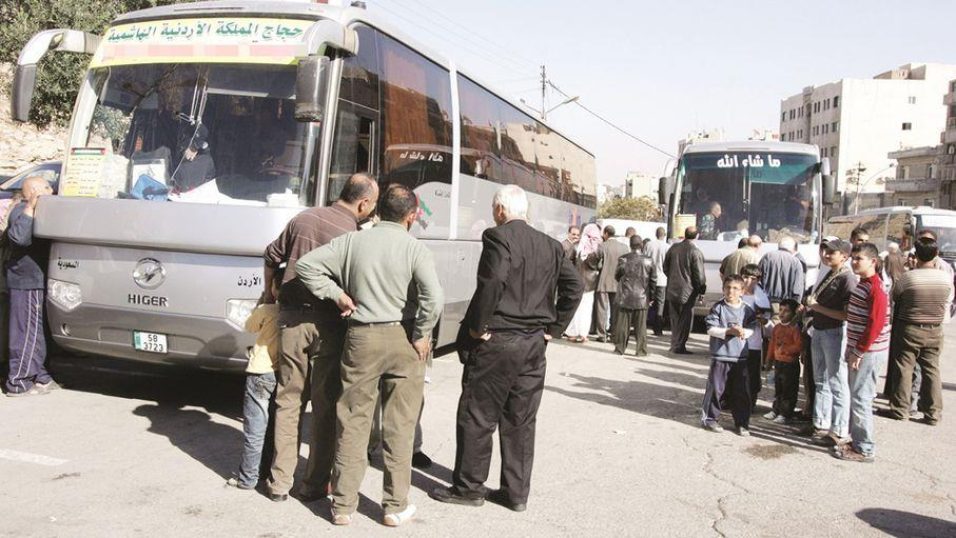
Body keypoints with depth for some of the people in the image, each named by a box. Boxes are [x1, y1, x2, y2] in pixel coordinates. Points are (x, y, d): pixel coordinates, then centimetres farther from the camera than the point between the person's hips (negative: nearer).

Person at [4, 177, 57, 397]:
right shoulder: (21, 211, -14)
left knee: (35, 332, 17)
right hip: (27, 282, -11)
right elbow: (19, 237, -35)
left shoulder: (34, 210, 19)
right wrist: (30, 208, -36)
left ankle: (39, 377, 26)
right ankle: (17, 383, 0)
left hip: (33, 281, 11)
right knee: (27, 332, -6)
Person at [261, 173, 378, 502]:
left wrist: (270, 292, 31)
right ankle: (316, 484, 15)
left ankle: (280, 482, 18)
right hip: (328, 324, -4)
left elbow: (271, 257, 18)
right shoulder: (353, 234, -10)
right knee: (326, 405, 8)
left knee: (288, 401, 12)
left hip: (291, 318, 4)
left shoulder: (303, 219, 6)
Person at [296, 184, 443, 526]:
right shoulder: (414, 248, -9)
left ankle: (343, 505, 18)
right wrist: (421, 336, -8)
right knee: (399, 427, 9)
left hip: (361, 338, 2)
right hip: (403, 340, -2)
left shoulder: (352, 242, 0)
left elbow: (305, 264, -1)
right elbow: (434, 298, -21)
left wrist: (336, 294, 1)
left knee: (352, 424, 12)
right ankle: (395, 507, 17)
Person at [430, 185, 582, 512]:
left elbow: (492, 281, -25)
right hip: (535, 343, 7)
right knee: (521, 421, 13)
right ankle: (516, 492, 19)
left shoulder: (498, 237, -10)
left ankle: (469, 487, 15)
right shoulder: (550, 245, 10)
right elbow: (575, 287, 10)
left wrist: (477, 325, -14)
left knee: (477, 418, 6)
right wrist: (553, 328, 11)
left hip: (496, 341, -6)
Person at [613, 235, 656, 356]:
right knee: (641, 326, 6)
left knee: (623, 325, 8)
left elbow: (617, 276, 6)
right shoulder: (648, 261, -5)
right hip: (642, 298, 0)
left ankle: (620, 348, 12)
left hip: (625, 297, 0)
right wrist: (651, 296, 12)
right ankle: (641, 350, 7)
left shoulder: (623, 259, -6)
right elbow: (653, 280, 1)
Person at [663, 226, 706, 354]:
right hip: (688, 292, -6)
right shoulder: (696, 252, -16)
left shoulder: (674, 248, 3)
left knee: (675, 319, 16)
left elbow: (665, 268, 12)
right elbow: (699, 275, -14)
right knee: (685, 320, 4)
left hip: (672, 291, 6)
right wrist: (702, 289, -1)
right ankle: (679, 346, 5)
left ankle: (674, 344, 23)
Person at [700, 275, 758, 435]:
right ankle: (709, 418, 17)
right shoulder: (718, 307, -3)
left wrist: (743, 332, -18)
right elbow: (711, 329, -7)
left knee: (742, 391, 6)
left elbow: (751, 329, 4)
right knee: (715, 388, 3)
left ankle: (742, 423, 16)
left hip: (740, 356, 3)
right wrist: (729, 331, -19)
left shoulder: (747, 309, 5)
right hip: (720, 354, -3)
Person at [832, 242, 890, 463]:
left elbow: (875, 325, -21)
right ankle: (857, 440, 24)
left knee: (860, 399, -4)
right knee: (856, 396, 14)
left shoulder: (875, 289, -17)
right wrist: (852, 349, 14)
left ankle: (864, 449, 4)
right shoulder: (862, 284, 13)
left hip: (869, 352, -9)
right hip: (857, 349, 9)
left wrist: (859, 352, -18)